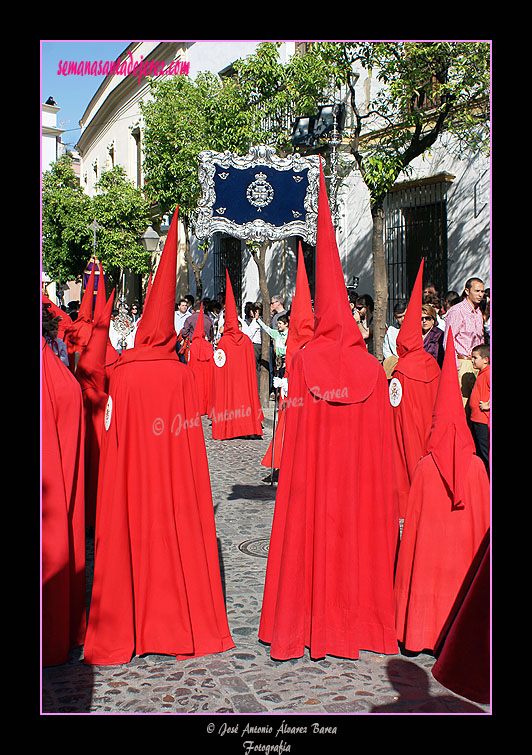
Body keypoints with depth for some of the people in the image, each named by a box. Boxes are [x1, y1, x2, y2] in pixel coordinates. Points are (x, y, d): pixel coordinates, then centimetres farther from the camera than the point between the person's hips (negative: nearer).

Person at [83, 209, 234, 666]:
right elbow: (192, 434, -3)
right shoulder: (184, 374, -6)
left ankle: (124, 633, 18)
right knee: (179, 537, 12)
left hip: (131, 478, -1)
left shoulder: (123, 374, -11)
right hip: (177, 477, 2)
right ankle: (185, 624, 23)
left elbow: (112, 437, -6)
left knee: (129, 545, 8)